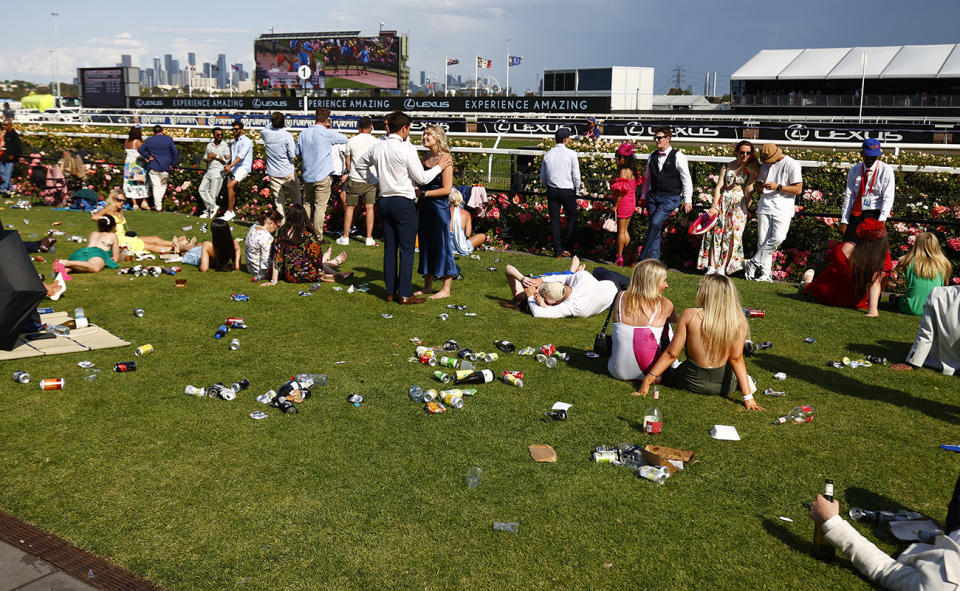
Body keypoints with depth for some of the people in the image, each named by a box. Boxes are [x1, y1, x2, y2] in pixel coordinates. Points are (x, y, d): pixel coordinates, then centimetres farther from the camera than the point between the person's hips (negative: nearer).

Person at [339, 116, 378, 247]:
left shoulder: (351, 141, -3)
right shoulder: (375, 142, -5)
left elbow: (347, 161, 6)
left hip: (354, 179, 0)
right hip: (370, 179, 0)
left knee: (349, 207, 9)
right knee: (369, 207, 5)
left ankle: (345, 237, 11)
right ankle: (369, 238, 5)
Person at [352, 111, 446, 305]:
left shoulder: (377, 147, 7)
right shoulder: (407, 149, -12)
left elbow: (359, 165, 24)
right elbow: (422, 178, -10)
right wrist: (439, 166, 3)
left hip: (384, 200, 7)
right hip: (403, 202, -7)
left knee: (390, 248, 11)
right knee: (407, 249, -1)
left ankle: (391, 292, 15)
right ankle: (405, 294, -1)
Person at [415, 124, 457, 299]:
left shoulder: (445, 158, -12)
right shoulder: (426, 156, 10)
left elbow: (447, 189, -16)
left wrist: (423, 193, -15)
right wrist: (417, 191, 2)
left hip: (439, 207, -8)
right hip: (424, 206, 8)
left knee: (441, 245, -1)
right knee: (425, 244, 12)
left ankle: (446, 289, 8)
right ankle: (427, 286, 23)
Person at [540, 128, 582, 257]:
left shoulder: (548, 154, 4)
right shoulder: (571, 154, -8)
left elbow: (542, 176, 10)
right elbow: (576, 175, -7)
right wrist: (576, 191, 8)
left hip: (552, 190, 4)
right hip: (567, 190, -3)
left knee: (554, 220, 7)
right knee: (572, 219, 11)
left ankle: (558, 251, 8)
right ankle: (567, 248, 5)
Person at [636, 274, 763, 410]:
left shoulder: (689, 315, -16)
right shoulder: (738, 322, -14)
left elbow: (671, 353, -14)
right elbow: (736, 359, -13)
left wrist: (648, 379, -7)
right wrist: (748, 397, -8)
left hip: (691, 383, -2)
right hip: (724, 387, 2)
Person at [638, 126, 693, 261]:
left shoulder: (678, 156, -4)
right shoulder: (652, 156, 10)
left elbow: (686, 179, -3)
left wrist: (687, 200, -6)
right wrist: (644, 195, 18)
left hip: (670, 198, -5)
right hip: (653, 197, 5)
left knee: (655, 223, -20)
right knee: (656, 228, 6)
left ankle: (642, 257, -14)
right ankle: (654, 259, 11)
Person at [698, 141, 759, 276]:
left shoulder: (753, 168, 2)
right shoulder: (726, 167, 7)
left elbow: (749, 189, -1)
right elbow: (719, 187, 1)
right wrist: (714, 206, -5)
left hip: (739, 204, -2)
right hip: (723, 202, 2)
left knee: (732, 235, -6)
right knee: (716, 232, -4)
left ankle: (722, 267, -1)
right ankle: (712, 266, 0)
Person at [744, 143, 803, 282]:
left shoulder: (791, 164, -2)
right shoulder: (764, 165, 16)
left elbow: (798, 189, -5)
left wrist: (778, 187, -15)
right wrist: (760, 187, 1)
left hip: (783, 208, -5)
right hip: (765, 206, 5)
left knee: (778, 238, -22)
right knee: (762, 240, -3)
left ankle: (753, 263, -12)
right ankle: (766, 274, 1)